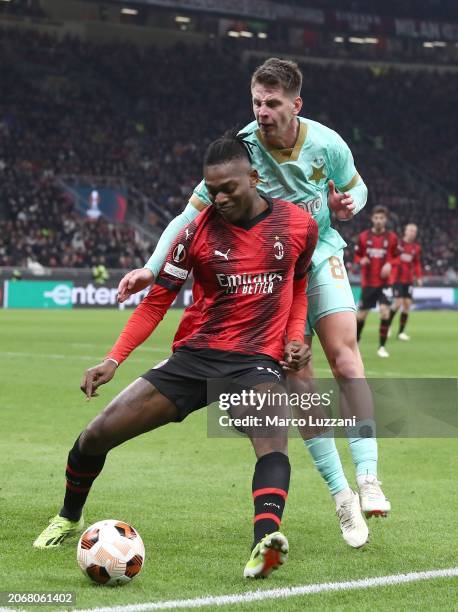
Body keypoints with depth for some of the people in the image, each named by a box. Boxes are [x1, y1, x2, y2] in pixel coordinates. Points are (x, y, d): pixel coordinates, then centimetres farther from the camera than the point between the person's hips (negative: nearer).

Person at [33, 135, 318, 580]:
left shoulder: (299, 225, 0)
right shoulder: (197, 230, -3)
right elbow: (157, 300, 3)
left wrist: (295, 339, 1)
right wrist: (114, 359, -6)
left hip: (257, 362, -1)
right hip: (193, 357, 1)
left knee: (273, 438, -35)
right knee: (97, 434, -3)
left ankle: (265, 544, -54)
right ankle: (69, 518, 27)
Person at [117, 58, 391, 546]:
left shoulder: (326, 144, -11)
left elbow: (355, 187, 10)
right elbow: (193, 213, -11)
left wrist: (347, 204, -15)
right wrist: (153, 267, -21)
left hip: (321, 257, 1)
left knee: (343, 353, -21)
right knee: (298, 379, -8)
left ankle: (367, 479, -23)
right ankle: (341, 498, -2)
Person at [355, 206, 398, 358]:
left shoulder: (392, 237, -1)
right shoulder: (364, 236, 1)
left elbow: (397, 257, 6)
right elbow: (357, 255, 9)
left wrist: (390, 264, -14)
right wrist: (361, 260, -13)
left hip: (384, 282, -1)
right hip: (367, 282, 1)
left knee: (385, 311, -17)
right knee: (361, 314, 7)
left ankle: (382, 347, -6)